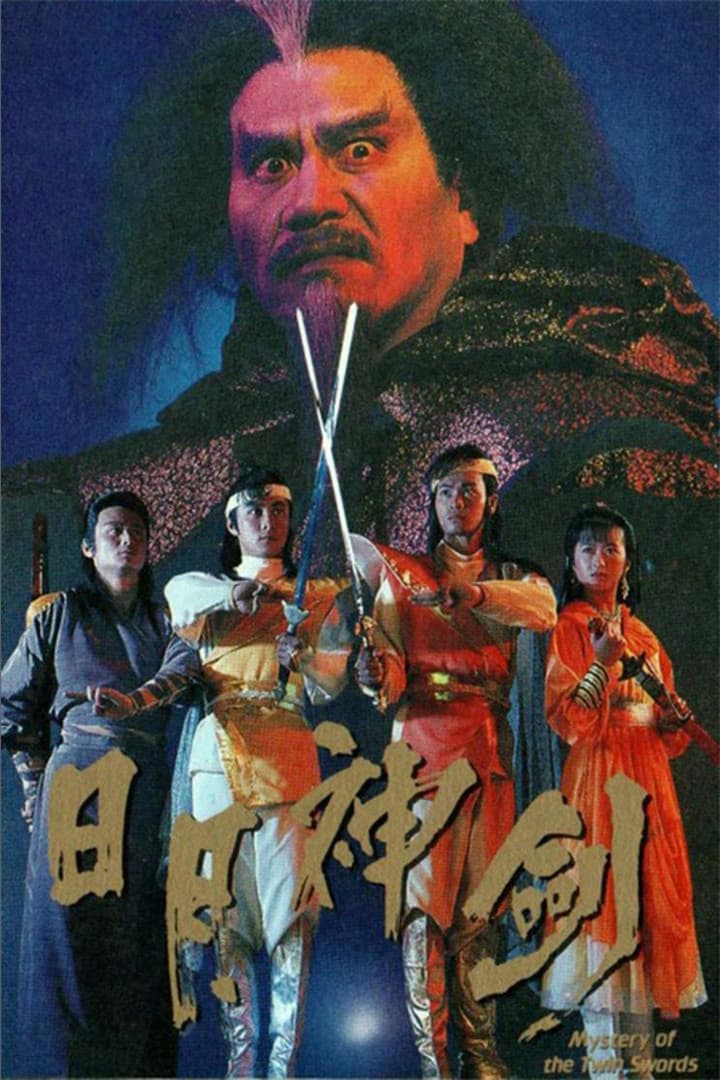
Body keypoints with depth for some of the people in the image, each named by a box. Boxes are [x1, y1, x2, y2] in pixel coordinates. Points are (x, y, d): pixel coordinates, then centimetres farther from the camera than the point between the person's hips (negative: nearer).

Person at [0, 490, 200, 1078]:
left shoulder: (165, 620, 15)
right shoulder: (61, 613, 10)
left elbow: (186, 663, -8)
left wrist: (136, 699, -27)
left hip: (148, 787, 2)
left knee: (142, 932, 1)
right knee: (70, 925, -4)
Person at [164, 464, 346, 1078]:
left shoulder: (316, 594, 14)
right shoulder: (201, 588, 17)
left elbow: (332, 685, 1)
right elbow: (179, 590, -10)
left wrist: (304, 657, -20)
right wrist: (240, 590, -26)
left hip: (286, 756, -1)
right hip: (219, 754, 1)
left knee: (292, 911, -5)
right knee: (227, 911, 0)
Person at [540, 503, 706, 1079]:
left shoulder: (643, 634, 16)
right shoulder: (568, 627, -2)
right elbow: (569, 723, -12)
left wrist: (675, 717, -1)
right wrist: (602, 662, -22)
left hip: (650, 781, 6)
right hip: (597, 779, -6)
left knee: (650, 903, 7)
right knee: (602, 905, -5)